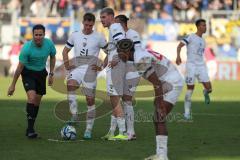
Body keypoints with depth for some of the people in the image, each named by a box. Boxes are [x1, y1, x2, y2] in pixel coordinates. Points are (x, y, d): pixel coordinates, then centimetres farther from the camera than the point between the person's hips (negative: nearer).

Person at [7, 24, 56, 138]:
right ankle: (30, 129, -22)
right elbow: (20, 67, -17)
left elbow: (52, 57, 8)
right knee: (32, 97, -24)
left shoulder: (49, 44, -15)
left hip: (41, 72, 5)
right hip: (28, 73, -5)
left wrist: (51, 74, 4)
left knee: (37, 101, 7)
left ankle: (31, 127, 20)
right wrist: (13, 85, -13)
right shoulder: (27, 48, -27)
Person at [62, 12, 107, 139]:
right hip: (77, 68, 2)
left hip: (90, 70, -2)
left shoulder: (98, 37, 3)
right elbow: (65, 51, 22)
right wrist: (67, 65, 8)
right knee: (70, 85, -30)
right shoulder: (75, 36, 12)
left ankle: (89, 129, 6)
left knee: (90, 99, -3)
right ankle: (74, 116, -26)